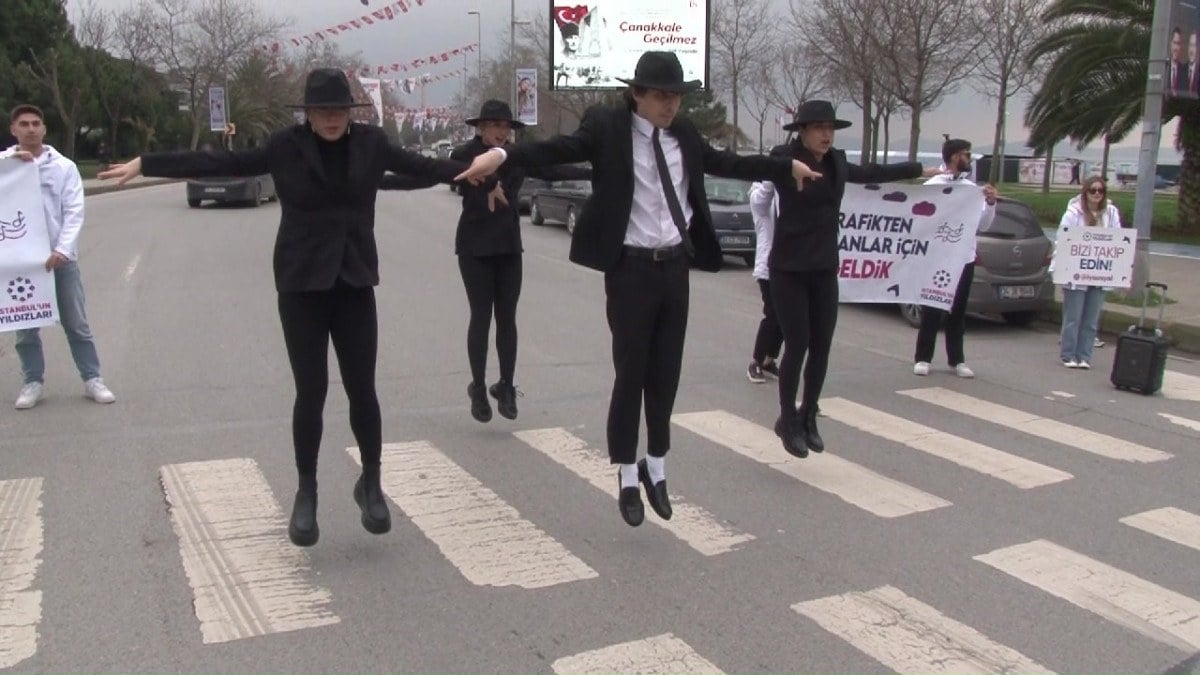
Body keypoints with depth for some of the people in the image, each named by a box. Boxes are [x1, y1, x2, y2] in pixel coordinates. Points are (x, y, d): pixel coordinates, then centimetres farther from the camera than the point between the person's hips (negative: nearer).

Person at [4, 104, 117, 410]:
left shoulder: (64, 166, 2)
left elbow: (74, 212, -4)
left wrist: (62, 249, -17)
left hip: (60, 255, -1)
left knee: (76, 323, 6)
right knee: (25, 325, 9)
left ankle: (92, 379, 13)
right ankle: (33, 382, 20)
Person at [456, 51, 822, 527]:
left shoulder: (683, 134, 8)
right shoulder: (607, 127, -7)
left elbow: (725, 163, 22)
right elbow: (558, 149, -20)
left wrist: (787, 167, 27)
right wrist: (501, 155, -36)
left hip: (675, 267, 5)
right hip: (631, 269, -5)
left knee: (666, 373, 11)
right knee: (630, 373, 1)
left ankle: (656, 468, 27)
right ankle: (628, 476, 16)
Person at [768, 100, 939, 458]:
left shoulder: (836, 164, 9)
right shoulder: (784, 160, -9)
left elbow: (873, 173, 25)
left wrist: (919, 169, 36)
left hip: (825, 269, 6)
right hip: (789, 270, -6)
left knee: (821, 348, 7)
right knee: (797, 346, -3)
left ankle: (808, 417, 25)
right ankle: (788, 421, 16)